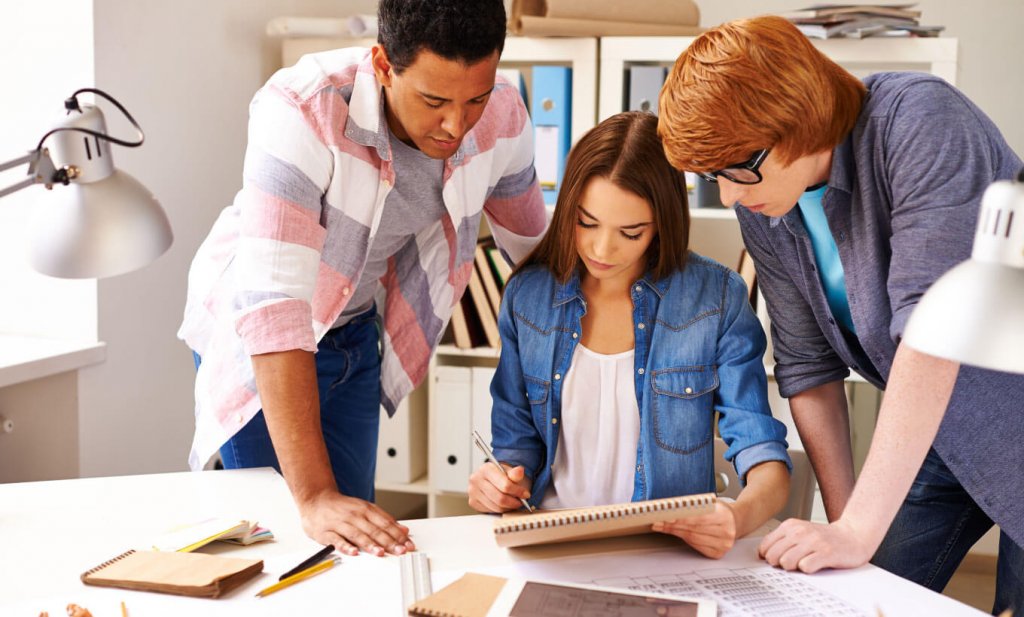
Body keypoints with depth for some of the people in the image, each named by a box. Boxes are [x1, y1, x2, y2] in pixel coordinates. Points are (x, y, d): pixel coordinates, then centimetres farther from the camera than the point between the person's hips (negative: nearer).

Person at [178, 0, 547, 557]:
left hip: (356, 330, 4)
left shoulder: (502, 118, -21)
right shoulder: (300, 109, -37)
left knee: (355, 542, 6)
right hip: (250, 336, -4)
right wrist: (313, 496, -46)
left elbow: (534, 246, 0)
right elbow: (271, 303, -42)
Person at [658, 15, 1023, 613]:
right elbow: (808, 363, 1)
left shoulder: (919, 122, -27)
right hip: (931, 431, 6)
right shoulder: (761, 208, -6)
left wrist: (859, 529, -35)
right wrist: (842, 520, -5)